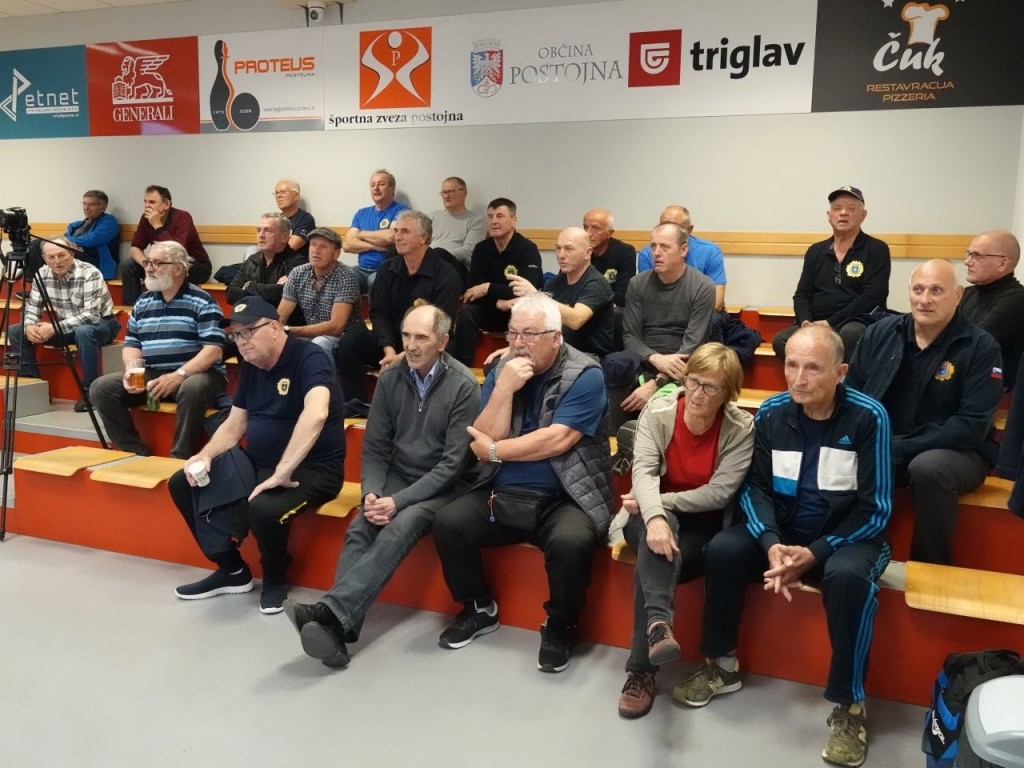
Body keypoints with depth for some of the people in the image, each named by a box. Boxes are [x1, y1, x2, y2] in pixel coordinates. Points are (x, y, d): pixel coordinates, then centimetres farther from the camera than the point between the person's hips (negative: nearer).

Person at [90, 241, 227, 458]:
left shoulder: (201, 302, -6)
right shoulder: (143, 302, 14)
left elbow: (213, 349, -14)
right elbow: (132, 343, 16)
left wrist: (179, 375, -25)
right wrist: (131, 371, -6)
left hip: (196, 374, -6)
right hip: (151, 375, 6)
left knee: (192, 389, -40)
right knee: (101, 388, -11)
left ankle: (180, 458, -25)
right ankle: (137, 453, -8)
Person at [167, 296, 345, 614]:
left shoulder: (308, 358, -19)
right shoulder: (250, 366, 7)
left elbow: (316, 413, -37)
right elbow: (235, 424, 14)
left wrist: (282, 472, -38)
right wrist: (206, 455, -6)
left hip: (312, 469, -8)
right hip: (257, 462, 9)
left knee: (263, 508, -36)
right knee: (182, 484, 1)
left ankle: (276, 578, -2)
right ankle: (232, 570, 11)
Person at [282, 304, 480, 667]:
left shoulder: (463, 386, -14)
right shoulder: (390, 378, 1)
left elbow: (454, 463, -16)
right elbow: (374, 447, 5)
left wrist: (398, 501, -22)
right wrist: (371, 493, -15)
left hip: (443, 486, -4)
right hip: (397, 477, 4)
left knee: (400, 528, -32)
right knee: (359, 529, -24)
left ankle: (329, 611, -38)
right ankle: (337, 628, -34)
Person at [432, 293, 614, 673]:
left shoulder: (585, 375, -9)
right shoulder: (502, 370, 6)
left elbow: (557, 441, -19)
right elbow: (482, 440, -3)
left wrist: (494, 451, -9)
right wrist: (504, 389, -17)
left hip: (564, 499, -4)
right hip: (503, 494, 5)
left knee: (570, 541, -33)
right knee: (448, 523, -17)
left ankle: (559, 626, -3)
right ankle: (479, 609, 9)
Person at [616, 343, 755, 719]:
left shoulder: (742, 427, -12)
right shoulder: (657, 412, -9)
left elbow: (719, 493, -16)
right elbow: (643, 471, -23)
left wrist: (661, 502, -20)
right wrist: (655, 515, -42)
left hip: (704, 526, -1)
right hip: (653, 517, 1)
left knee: (654, 560, -30)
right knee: (657, 540, -36)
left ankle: (641, 668, -22)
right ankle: (658, 622, -54)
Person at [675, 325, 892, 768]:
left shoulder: (868, 417, -15)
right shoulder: (771, 413, -5)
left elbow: (874, 509, -14)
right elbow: (755, 487, -3)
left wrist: (815, 553, -23)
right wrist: (771, 544, -22)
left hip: (849, 536, -3)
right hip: (783, 532, 4)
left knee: (848, 577, -35)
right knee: (721, 550, -20)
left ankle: (848, 703, -17)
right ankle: (722, 666, 0)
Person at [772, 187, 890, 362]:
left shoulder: (876, 249, 4)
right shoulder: (815, 251, 17)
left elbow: (872, 296, -8)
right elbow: (802, 294, 15)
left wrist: (831, 323, -15)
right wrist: (806, 322, -8)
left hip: (857, 325, -3)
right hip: (816, 325, 4)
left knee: (850, 334, -39)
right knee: (780, 341, -26)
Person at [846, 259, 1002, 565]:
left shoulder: (981, 347, -8)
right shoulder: (880, 332, 3)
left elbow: (971, 426, -15)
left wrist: (900, 449, -23)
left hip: (957, 451, -3)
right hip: (880, 444, 3)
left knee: (928, 469, -37)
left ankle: (931, 569, -15)